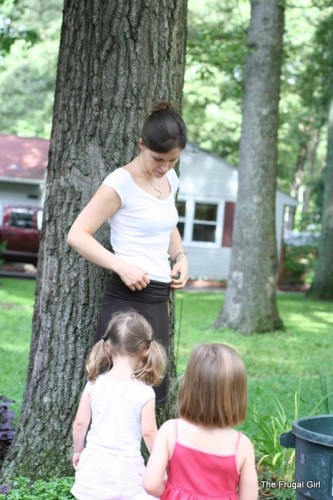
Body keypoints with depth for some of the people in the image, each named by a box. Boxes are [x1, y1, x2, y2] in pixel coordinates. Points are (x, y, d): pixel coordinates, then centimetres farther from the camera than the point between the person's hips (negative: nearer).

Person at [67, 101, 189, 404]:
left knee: (152, 390, 12)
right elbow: (77, 235, -13)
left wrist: (180, 257, 9)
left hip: (159, 298, 8)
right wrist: (121, 265, -24)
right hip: (128, 298, -8)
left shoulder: (171, 180, 11)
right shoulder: (121, 183, -12)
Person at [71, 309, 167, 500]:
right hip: (126, 466, -3)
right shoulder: (145, 392, -12)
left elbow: (80, 423, 1)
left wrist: (78, 450, 17)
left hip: (95, 463, 3)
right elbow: (149, 433, -11)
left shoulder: (94, 385, -4)